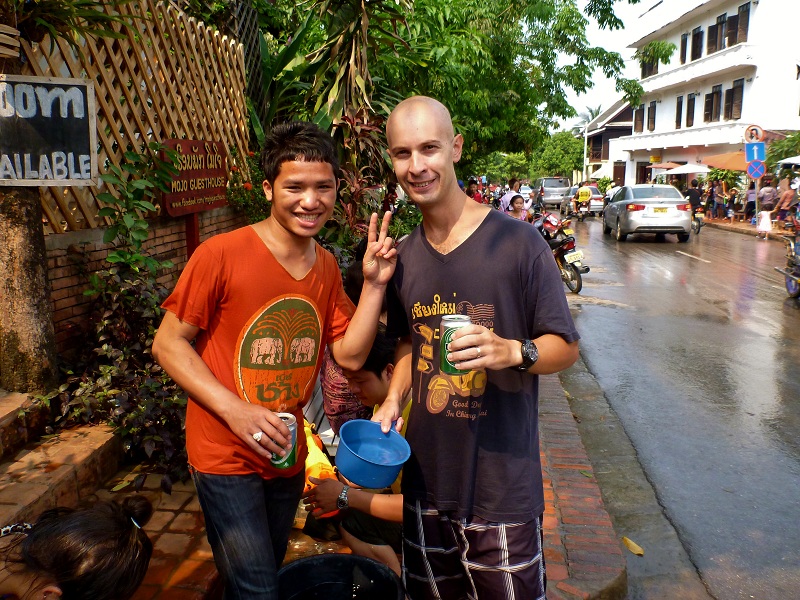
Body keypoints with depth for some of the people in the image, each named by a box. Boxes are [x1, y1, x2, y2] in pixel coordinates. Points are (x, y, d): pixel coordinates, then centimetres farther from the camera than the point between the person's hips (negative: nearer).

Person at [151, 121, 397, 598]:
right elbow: (168, 344, -12)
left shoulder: (327, 266, 0)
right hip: (226, 456, -6)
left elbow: (350, 356, -2)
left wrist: (375, 285, -12)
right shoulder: (222, 254, -18)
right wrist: (235, 409, -22)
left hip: (288, 455, 6)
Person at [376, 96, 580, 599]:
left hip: (503, 487, -5)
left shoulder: (519, 243, -13)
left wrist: (511, 351, -28)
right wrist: (393, 399, -1)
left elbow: (566, 346, -8)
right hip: (426, 480, 5)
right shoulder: (403, 257, 4)